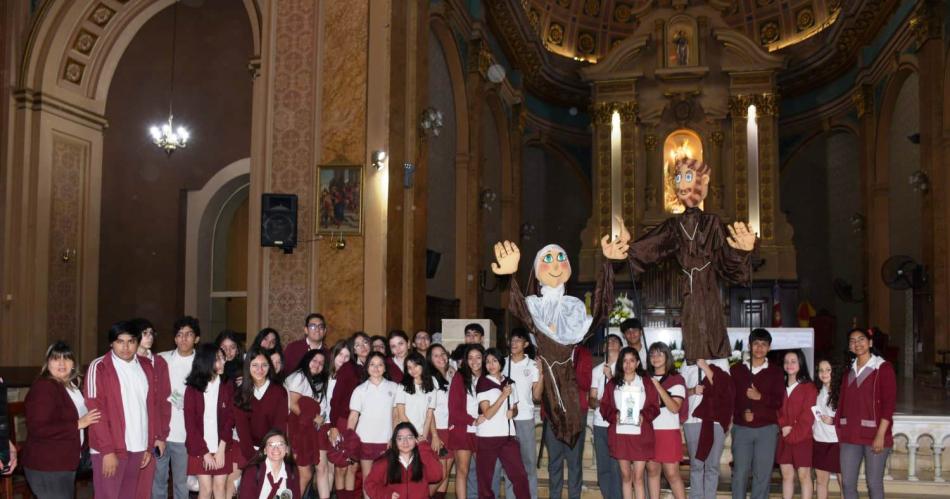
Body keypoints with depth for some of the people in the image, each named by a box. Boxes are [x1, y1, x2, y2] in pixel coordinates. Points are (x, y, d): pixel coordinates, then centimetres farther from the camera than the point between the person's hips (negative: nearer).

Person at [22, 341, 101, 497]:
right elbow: (37, 429, -27)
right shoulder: (43, 387, -19)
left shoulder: (72, 384, 9)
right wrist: (78, 424, -23)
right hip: (46, 467, -9)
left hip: (64, 463, 9)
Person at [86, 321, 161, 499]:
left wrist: (150, 444, 8)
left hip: (137, 447, 5)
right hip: (109, 449, -5)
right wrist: (107, 450, -15)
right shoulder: (99, 367, -7)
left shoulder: (145, 366, 9)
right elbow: (96, 411, -11)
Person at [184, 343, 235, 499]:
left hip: (221, 448, 1)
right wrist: (205, 452, -8)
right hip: (199, 448, -1)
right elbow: (190, 424, -4)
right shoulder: (192, 389, -3)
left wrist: (221, 449, -11)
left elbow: (230, 419, -2)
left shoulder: (227, 387, 1)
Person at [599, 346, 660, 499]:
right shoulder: (612, 383, 8)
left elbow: (654, 407, 3)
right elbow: (605, 406, 6)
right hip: (619, 434, 2)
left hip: (640, 434, -2)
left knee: (638, 477, -2)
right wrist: (614, 415, -13)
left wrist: (644, 416, -15)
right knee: (625, 476, 9)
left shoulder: (646, 383, 4)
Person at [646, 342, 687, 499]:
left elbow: (675, 408, -11)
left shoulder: (676, 379, -1)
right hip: (648, 431, 4)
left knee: (672, 473, -5)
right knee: (652, 471, 5)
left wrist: (658, 387, -17)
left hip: (669, 431, -4)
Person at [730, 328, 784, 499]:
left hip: (767, 429, 0)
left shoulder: (776, 372, 7)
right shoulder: (736, 370, 9)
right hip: (741, 428, 1)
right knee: (740, 472, -1)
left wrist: (760, 397, -18)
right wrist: (742, 413, -11)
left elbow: (779, 401, -1)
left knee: (762, 473, 1)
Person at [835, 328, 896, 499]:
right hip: (850, 435, 5)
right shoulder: (849, 371, 15)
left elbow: (889, 403, -8)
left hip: (874, 435, -5)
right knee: (847, 483, 3)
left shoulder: (883, 368, -2)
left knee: (874, 484, 0)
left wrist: (880, 435, -15)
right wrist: (839, 430, 6)